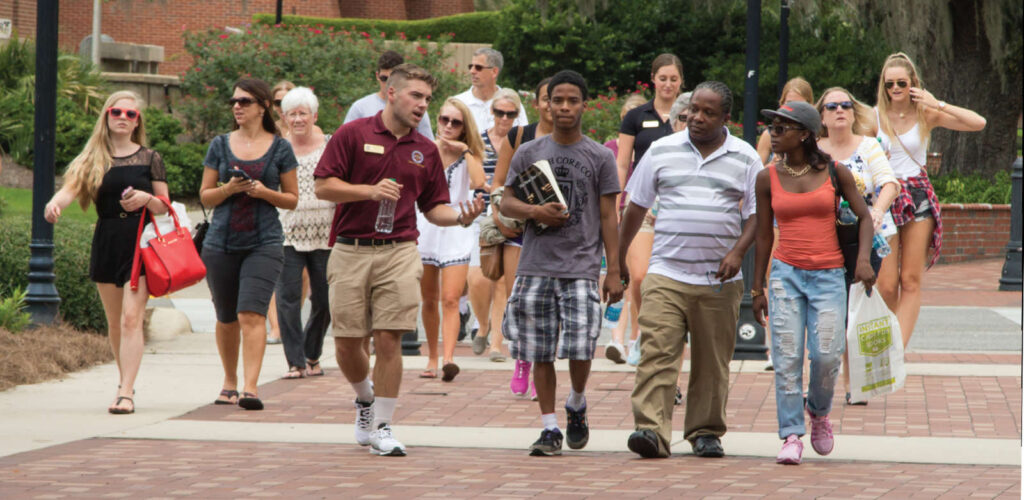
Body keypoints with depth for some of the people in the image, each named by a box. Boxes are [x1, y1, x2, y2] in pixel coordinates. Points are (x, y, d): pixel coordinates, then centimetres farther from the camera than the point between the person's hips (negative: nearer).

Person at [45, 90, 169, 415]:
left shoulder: (149, 159, 4)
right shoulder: (93, 159, 6)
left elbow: (165, 206, 8)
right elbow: (71, 187, -11)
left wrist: (146, 199, -14)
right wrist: (55, 203, -33)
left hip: (141, 242, -3)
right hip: (106, 242, 3)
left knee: (131, 318, -14)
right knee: (114, 323, 11)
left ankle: (126, 394, -18)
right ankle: (126, 382, 30)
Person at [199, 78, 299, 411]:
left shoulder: (280, 148, 3)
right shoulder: (220, 145, 8)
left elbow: (292, 199, 8)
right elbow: (205, 196, 10)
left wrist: (264, 192, -11)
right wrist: (228, 189, -10)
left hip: (263, 243, -3)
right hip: (221, 243, 3)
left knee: (252, 314, -16)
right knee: (226, 318, 11)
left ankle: (250, 387, -22)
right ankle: (229, 381, 28)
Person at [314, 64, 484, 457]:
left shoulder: (426, 150, 11)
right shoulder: (353, 134, 0)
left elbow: (433, 206, 14)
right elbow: (323, 187, -4)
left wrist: (461, 217, -7)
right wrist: (370, 191, -17)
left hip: (399, 253, 1)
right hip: (350, 251, -1)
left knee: (389, 340, -6)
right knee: (346, 343, 2)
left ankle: (382, 427, 2)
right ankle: (365, 399, 31)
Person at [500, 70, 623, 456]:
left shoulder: (600, 157, 6)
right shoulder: (529, 153, 10)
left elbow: (608, 217, 5)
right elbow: (505, 203, 11)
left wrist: (614, 272, -1)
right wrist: (534, 211, -11)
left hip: (581, 268, -2)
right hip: (536, 267, 2)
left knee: (580, 349, -12)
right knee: (541, 353, 1)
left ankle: (576, 406, 17)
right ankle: (550, 428, 9)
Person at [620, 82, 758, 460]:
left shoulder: (745, 159, 6)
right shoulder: (662, 151, 8)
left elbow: (756, 214, 6)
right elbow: (637, 206, 13)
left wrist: (738, 251, -10)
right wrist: (618, 256, 14)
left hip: (719, 281, 0)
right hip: (666, 273, 0)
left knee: (712, 361, 5)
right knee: (657, 352, -13)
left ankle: (706, 431, 17)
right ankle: (652, 430, -18)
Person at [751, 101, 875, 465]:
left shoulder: (835, 172, 0)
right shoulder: (768, 179, 4)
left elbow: (864, 216, 4)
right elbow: (763, 235, 9)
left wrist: (863, 258, -14)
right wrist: (757, 288, 9)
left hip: (828, 275, -1)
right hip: (786, 273, 1)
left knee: (826, 354, -10)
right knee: (787, 356, -7)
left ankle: (819, 410, 21)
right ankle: (791, 436, -2)